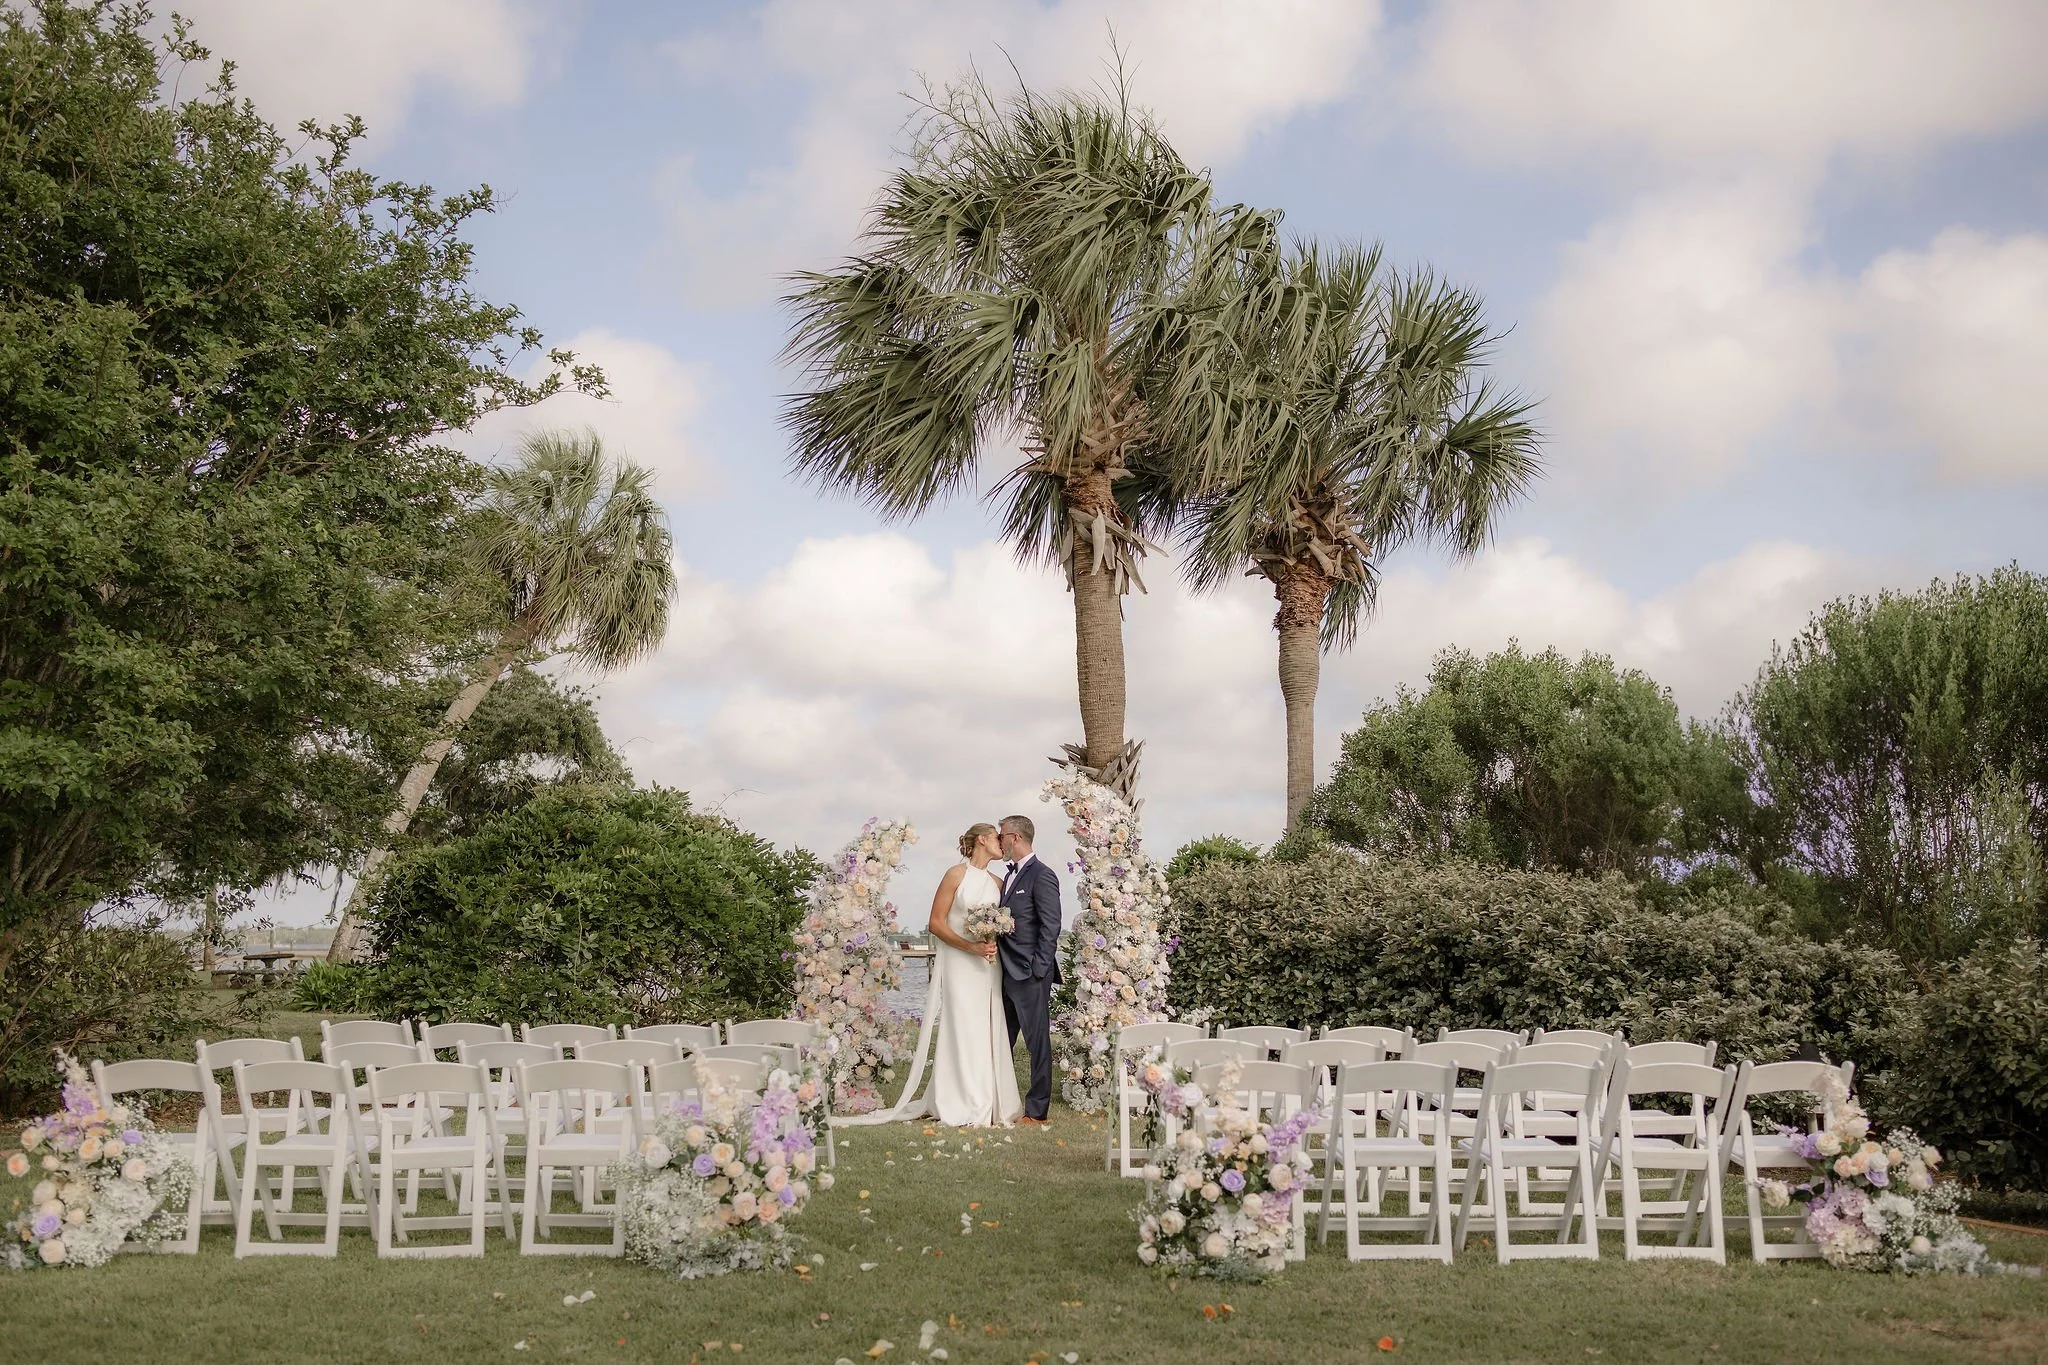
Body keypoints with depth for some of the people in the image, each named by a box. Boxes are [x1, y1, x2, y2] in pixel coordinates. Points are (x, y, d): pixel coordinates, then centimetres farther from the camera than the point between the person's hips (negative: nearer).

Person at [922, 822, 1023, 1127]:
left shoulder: (997, 883, 14)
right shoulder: (956, 875, -3)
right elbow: (936, 923, -7)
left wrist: (995, 944, -1)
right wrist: (970, 946, -17)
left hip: (989, 965, 6)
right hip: (959, 964, -5)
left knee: (991, 1033, 2)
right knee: (963, 1031, -7)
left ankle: (992, 1106, 6)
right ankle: (966, 1110, -4)